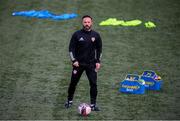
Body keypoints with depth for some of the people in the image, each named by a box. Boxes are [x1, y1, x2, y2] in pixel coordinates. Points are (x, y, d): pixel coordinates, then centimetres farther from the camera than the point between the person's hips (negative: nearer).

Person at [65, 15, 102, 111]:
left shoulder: (96, 35, 2)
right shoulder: (77, 35, -4)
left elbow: (99, 49, 11)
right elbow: (71, 48, -1)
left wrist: (98, 61, 2)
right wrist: (74, 60, -10)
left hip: (91, 64, 1)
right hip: (78, 63, -1)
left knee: (93, 84, -7)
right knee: (73, 83, 7)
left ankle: (93, 105, 0)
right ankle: (69, 101, 26)